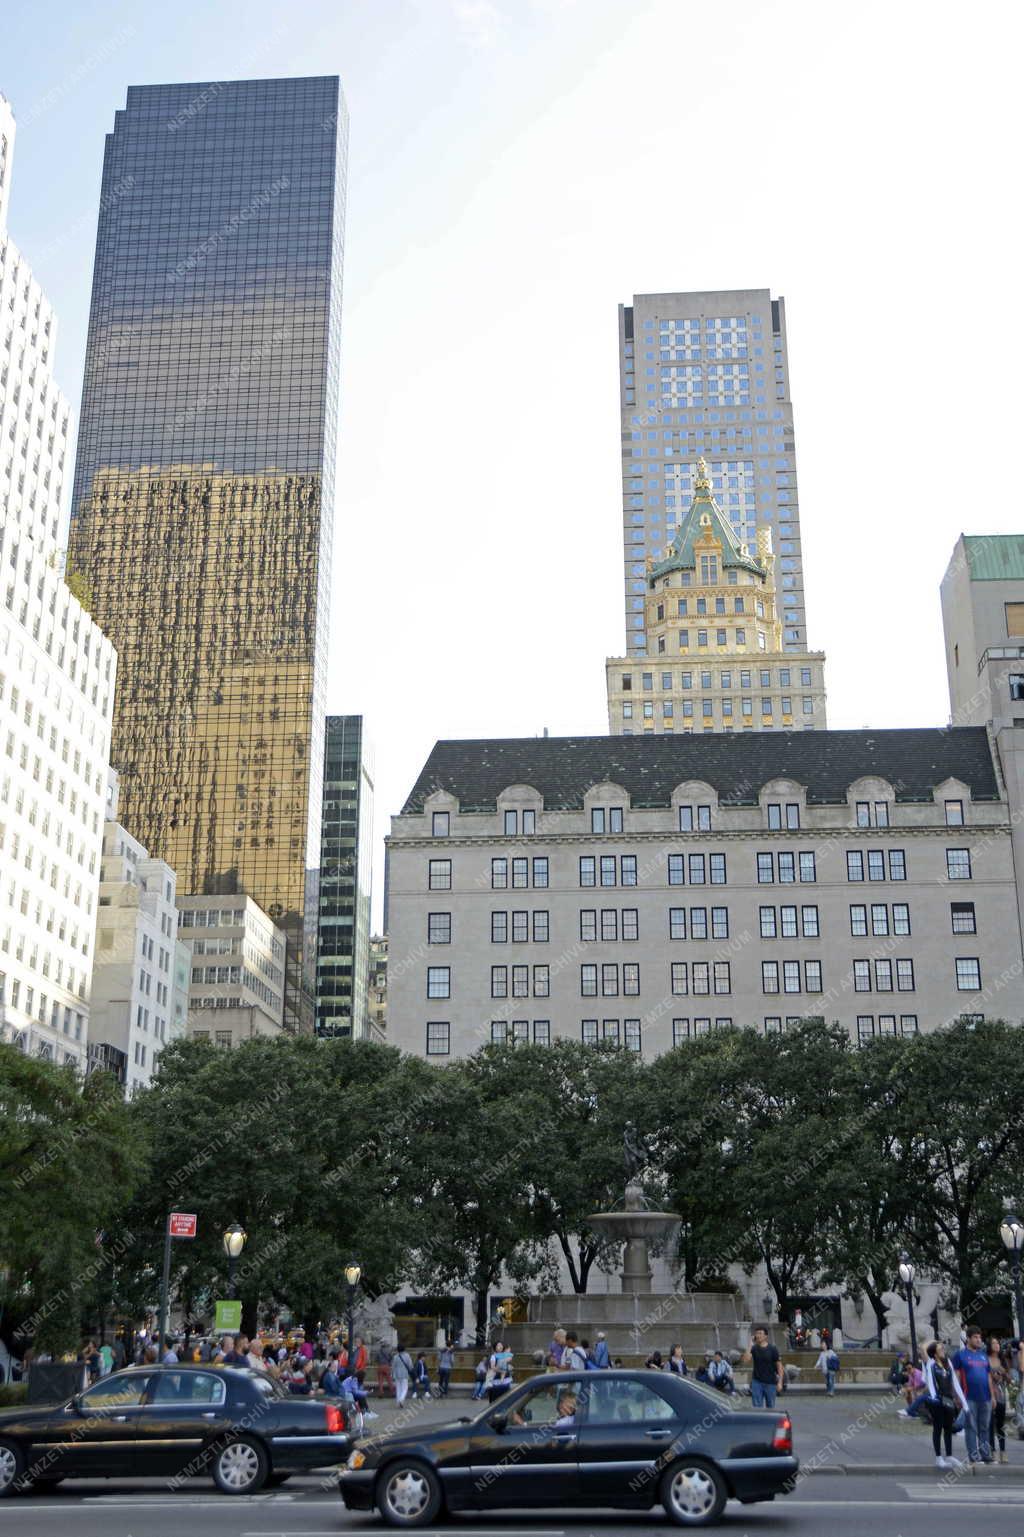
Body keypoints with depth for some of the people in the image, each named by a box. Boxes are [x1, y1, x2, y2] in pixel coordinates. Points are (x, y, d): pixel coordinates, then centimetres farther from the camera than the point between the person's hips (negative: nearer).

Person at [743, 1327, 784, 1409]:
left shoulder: (773, 1349, -4)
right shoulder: (754, 1348, 0)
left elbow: (779, 1365, -3)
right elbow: (745, 1360, -15)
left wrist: (780, 1382, -9)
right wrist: (750, 1346, -17)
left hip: (770, 1383, -1)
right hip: (757, 1382, 1)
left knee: (770, 1407, 11)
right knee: (756, 1407, -2)